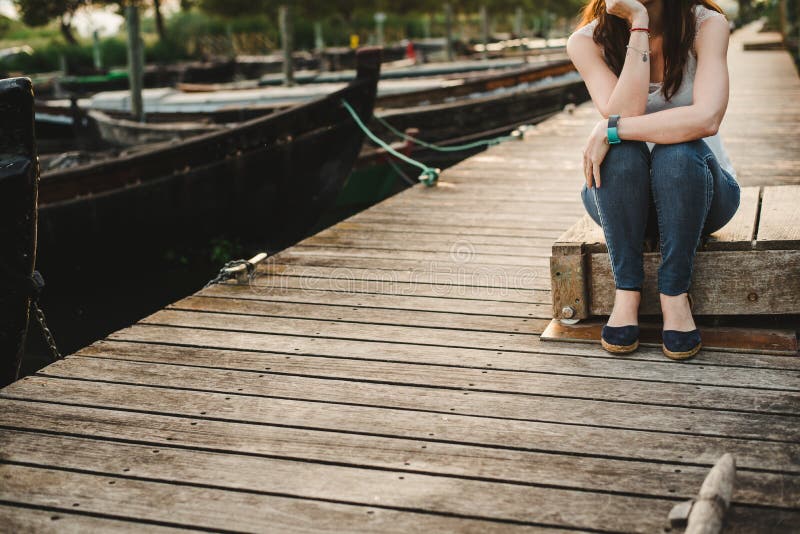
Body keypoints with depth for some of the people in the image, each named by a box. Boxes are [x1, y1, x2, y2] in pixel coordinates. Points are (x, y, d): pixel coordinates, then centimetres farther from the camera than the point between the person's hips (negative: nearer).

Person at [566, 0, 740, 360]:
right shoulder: (586, 41, -11)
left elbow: (706, 119, -30)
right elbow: (624, 114, -27)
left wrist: (611, 129, -30)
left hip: (697, 188, -1)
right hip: (620, 200, 1)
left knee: (678, 149, -33)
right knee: (621, 149, -31)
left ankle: (675, 295, -20)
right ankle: (626, 291, -21)